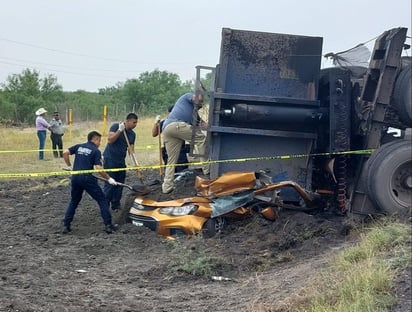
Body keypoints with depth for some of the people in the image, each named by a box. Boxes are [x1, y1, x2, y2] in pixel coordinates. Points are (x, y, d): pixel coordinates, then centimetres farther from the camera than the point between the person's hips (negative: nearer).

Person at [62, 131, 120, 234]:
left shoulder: (79, 146, 14)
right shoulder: (96, 151, 0)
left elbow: (65, 153, 3)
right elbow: (98, 168, -10)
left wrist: (69, 166, 15)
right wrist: (109, 179, -2)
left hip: (75, 177, 5)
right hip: (87, 178, -5)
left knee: (73, 202, 21)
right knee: (102, 200, 5)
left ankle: (66, 226, 15)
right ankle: (108, 225, -1)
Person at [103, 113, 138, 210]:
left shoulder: (132, 134, 8)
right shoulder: (116, 126, -9)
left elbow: (131, 148, 4)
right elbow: (110, 140, -20)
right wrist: (120, 130, -26)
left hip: (121, 161, 7)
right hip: (110, 159, -7)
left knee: (120, 183, 7)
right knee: (109, 184, -8)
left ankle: (116, 205, 17)